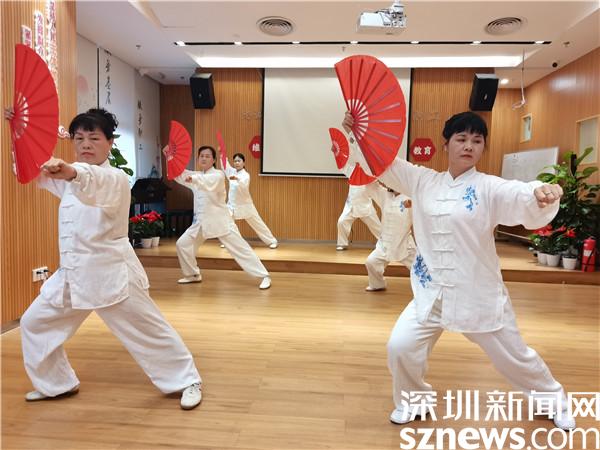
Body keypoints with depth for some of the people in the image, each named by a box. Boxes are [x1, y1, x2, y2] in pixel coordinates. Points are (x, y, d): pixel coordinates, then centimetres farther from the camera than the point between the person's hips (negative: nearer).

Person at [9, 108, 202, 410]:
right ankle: (57, 383, 35)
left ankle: (187, 381, 17)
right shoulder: (70, 177, 10)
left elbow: (95, 181, -38)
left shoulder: (116, 180, -15)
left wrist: (70, 172, -60)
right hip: (73, 272, 8)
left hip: (111, 272, -7)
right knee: (34, 323, 14)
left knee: (149, 331, -1)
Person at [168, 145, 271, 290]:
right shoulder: (197, 176, 10)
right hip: (201, 220, 7)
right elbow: (179, 174, 6)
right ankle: (193, 275, 25)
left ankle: (264, 276, -4)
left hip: (220, 220, -6)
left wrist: (193, 179, -53)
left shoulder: (218, 175, -11)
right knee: (182, 244, 6)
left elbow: (208, 182, -33)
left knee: (240, 248, -8)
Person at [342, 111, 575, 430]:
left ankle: (554, 399, 48)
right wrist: (353, 133, -11)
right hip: (432, 293, 3)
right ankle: (414, 400, 26)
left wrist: (542, 193, -52)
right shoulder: (422, 181, 0)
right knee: (400, 347, -6)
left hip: (478, 294, -2)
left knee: (514, 357, 15)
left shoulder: (490, 188, -11)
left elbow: (524, 200, -29)